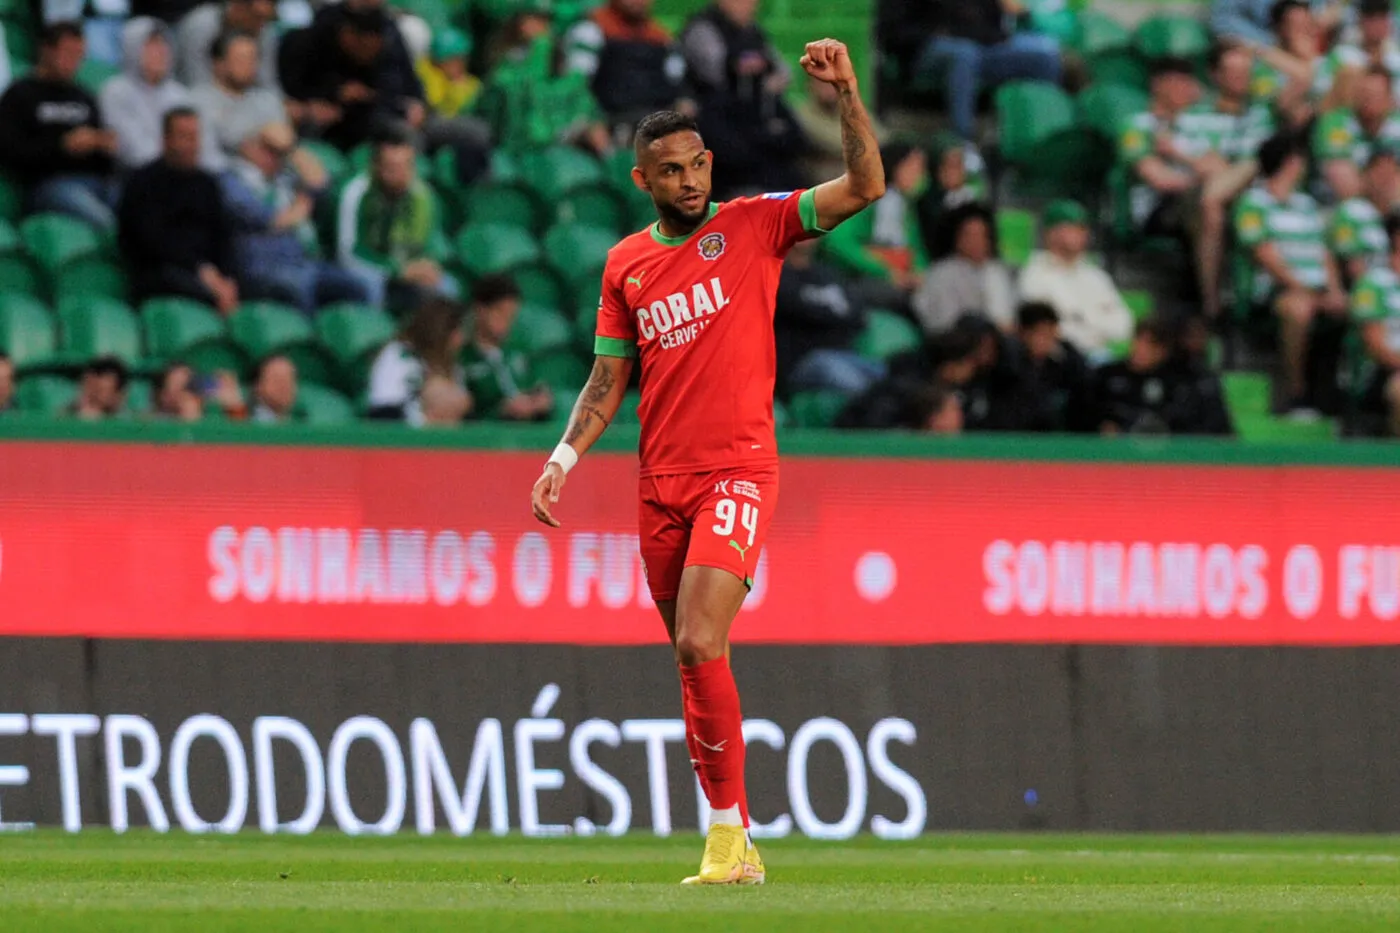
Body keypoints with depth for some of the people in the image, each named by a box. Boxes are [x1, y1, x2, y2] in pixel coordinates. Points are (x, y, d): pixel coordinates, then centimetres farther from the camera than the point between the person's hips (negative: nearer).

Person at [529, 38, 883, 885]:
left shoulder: (754, 225, 0)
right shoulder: (626, 264, 12)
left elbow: (865, 188, -10)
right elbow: (609, 377, 16)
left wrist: (848, 92, -19)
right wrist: (566, 457, 5)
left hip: (739, 472, -5)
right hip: (661, 482, 5)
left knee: (701, 643, -20)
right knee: (694, 660, 7)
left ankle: (730, 834, -13)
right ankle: (735, 845, 15)